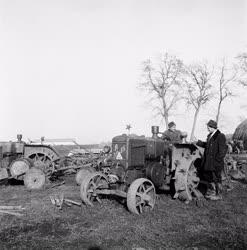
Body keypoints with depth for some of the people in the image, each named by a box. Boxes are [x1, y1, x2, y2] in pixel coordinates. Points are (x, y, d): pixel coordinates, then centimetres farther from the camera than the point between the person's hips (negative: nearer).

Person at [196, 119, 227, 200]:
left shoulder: (220, 136, -15)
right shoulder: (210, 136, 11)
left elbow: (223, 150, -17)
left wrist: (218, 159, -19)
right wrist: (198, 142, 16)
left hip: (216, 162, -8)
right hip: (208, 161, 8)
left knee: (216, 177, 3)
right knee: (208, 176, 16)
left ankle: (218, 195, 17)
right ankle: (211, 192, 32)